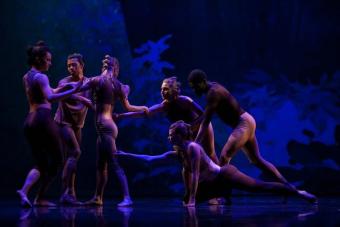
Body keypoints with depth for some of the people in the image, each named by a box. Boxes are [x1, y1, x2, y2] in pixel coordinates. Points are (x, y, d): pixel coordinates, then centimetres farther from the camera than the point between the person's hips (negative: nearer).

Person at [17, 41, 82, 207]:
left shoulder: (26, 77, 20)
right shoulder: (41, 77, -7)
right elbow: (50, 98, -23)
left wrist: (65, 87, 17)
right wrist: (72, 91, -27)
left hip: (29, 121, 8)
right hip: (43, 119, -8)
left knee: (41, 164, 10)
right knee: (56, 159, 5)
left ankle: (24, 191, -14)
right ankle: (40, 198, 1)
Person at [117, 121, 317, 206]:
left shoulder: (193, 147, -17)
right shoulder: (177, 153, 7)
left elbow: (195, 175, -21)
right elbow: (150, 159, 11)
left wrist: (193, 199, -22)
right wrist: (126, 154, 9)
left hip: (225, 175, -9)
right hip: (213, 184, 9)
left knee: (261, 187, -16)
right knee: (186, 202, 13)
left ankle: (300, 193, -13)